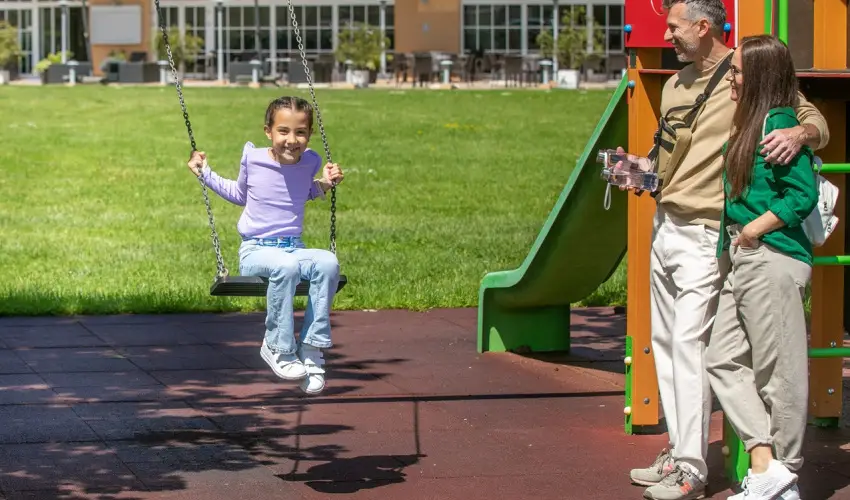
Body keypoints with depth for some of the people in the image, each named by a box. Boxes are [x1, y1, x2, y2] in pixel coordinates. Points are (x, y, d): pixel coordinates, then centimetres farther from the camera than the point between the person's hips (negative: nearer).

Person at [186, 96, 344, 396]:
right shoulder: (253, 159, -2)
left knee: (328, 263, -32)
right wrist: (205, 173, 15)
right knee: (286, 266, -40)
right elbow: (240, 195, 21)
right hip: (255, 251, -3)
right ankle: (278, 347, -22)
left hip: (294, 248, 3)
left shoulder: (309, 163, 4)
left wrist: (323, 185, 10)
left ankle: (312, 350, -27)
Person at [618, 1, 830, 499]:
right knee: (665, 341, 10)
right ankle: (679, 451, 18)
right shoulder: (675, 85, 15)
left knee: (690, 343, -12)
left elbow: (818, 123, -8)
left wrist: (799, 132, -30)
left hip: (704, 235, -8)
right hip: (665, 228, 8)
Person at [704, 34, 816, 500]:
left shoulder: (779, 122, -13)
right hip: (744, 261, 10)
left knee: (778, 370, -1)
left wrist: (756, 228, -14)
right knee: (723, 361, 7)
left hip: (773, 259, -10)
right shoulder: (749, 123, 15)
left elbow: (803, 194, -19)